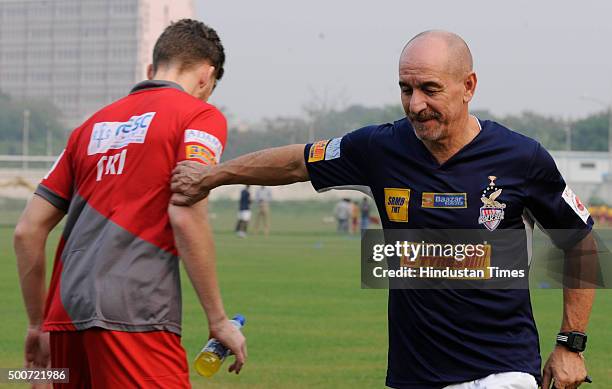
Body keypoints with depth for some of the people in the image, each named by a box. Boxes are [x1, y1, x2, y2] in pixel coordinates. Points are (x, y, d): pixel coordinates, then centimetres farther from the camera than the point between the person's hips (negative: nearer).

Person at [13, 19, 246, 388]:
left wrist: (39, 324, 27)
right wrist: (218, 319, -6)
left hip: (65, 316, 7)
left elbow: (27, 231, 19)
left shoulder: (94, 124, 22)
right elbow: (186, 217, -10)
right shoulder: (201, 115, 5)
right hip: (134, 317, -7)